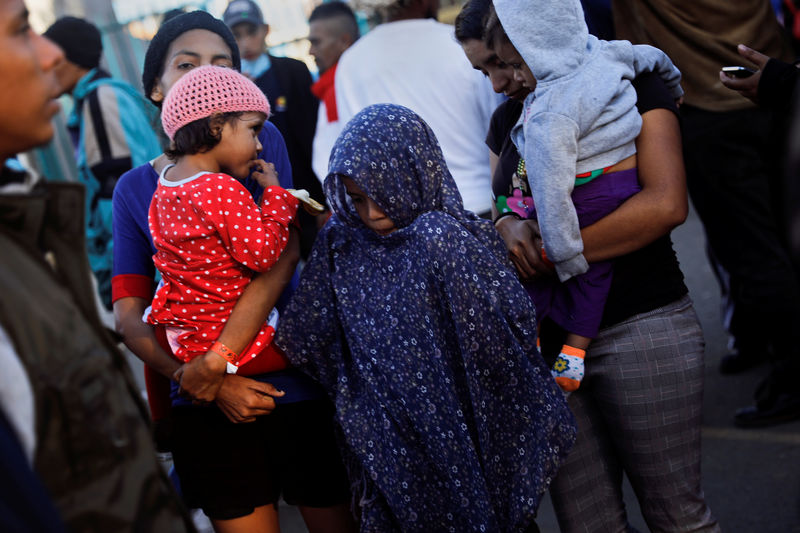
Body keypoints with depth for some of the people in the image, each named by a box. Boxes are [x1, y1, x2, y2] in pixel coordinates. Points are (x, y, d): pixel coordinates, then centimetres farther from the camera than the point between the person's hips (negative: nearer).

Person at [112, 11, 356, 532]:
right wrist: (212, 384, -15)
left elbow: (283, 254, -15)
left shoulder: (261, 141, -1)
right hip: (207, 408, 2)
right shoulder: (135, 189, 5)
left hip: (295, 385, -1)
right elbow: (128, 314, -1)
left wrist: (213, 361, -21)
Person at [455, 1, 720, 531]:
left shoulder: (629, 86, -5)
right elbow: (501, 207, 20)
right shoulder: (509, 118, 15)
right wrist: (507, 225, -5)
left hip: (640, 331, -6)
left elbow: (666, 204, -18)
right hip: (549, 341, 6)